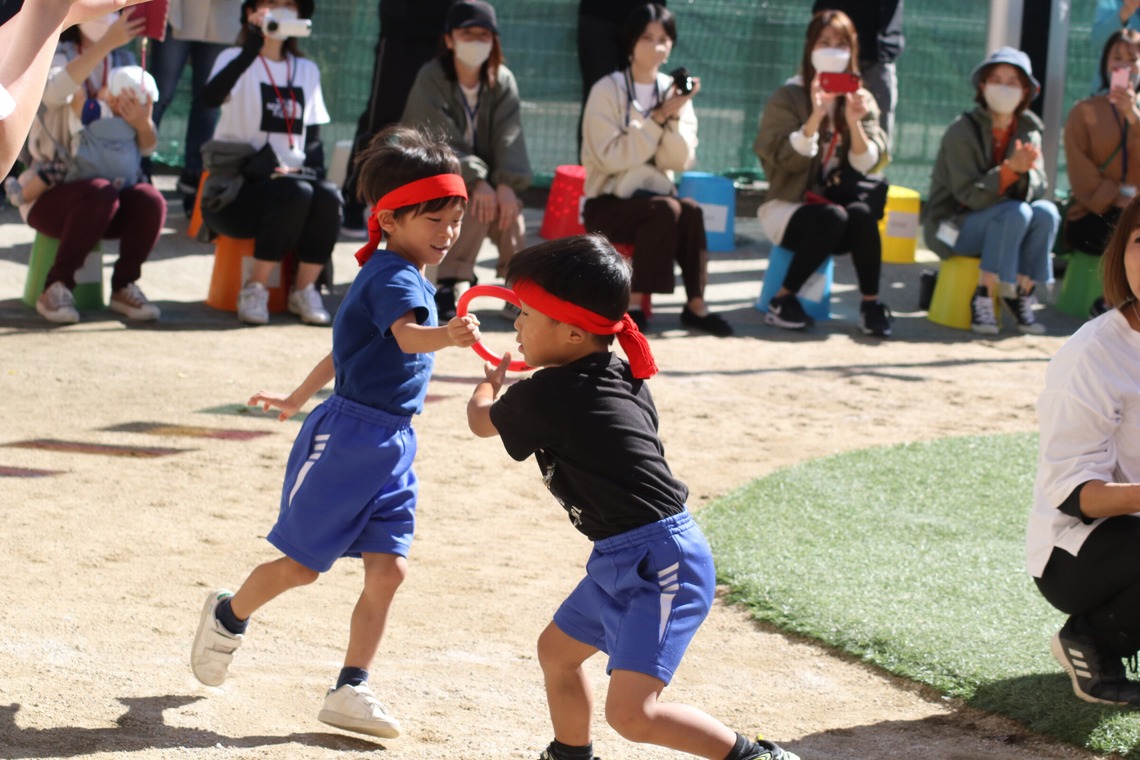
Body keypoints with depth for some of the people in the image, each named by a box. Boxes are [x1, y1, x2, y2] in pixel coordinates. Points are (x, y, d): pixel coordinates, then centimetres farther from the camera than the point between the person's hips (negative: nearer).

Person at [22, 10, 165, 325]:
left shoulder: (125, 63, 12)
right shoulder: (55, 56, -2)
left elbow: (147, 146, 10)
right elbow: (53, 92, -29)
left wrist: (143, 123, -14)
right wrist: (106, 44, -38)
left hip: (120, 187, 4)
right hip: (54, 193, -4)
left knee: (151, 201, -28)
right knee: (101, 194, -35)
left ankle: (124, 286, -10)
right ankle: (56, 288, -21)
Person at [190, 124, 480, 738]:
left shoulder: (404, 277, 14)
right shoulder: (392, 276, -16)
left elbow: (345, 350, 28)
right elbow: (406, 335, -39)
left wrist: (299, 398, 39)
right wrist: (447, 336, -60)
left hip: (392, 444, 9)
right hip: (348, 435, -9)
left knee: (388, 569, -1)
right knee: (302, 564, 3)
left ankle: (349, 690, 4)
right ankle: (228, 615, 30)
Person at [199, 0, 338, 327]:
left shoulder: (307, 70, 16)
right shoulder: (237, 59, -1)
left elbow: (313, 137, 16)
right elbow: (211, 97, -24)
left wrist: (310, 170, -7)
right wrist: (253, 45, -31)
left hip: (292, 175, 5)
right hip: (238, 184, -4)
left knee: (328, 197, -28)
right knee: (295, 194, -33)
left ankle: (304, 289, -11)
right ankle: (255, 289, -18)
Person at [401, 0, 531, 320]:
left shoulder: (502, 82, 0)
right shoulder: (430, 79, -13)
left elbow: (508, 138, -12)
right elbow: (441, 143, -23)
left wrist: (507, 183, -31)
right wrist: (477, 181, -37)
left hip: (485, 177, 4)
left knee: (509, 204, -28)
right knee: (479, 202, -33)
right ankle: (450, 284, -30)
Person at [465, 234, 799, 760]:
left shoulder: (544, 395, -16)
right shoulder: (623, 377, 7)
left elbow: (481, 420, 7)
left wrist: (490, 381, 30)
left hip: (660, 564, -10)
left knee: (631, 712, -18)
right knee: (557, 651, 24)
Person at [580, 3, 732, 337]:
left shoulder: (673, 92, 5)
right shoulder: (607, 90, -8)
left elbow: (680, 161, -3)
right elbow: (611, 158, -18)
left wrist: (673, 117, -17)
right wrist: (658, 118, -20)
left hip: (654, 195, 4)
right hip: (609, 203, -4)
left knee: (691, 210, -28)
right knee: (667, 210, -32)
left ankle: (695, 303, -21)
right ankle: (632, 305, -27)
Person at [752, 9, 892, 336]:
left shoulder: (861, 100, 6)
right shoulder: (788, 97, -3)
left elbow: (869, 164, -4)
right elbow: (787, 159, -16)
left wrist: (854, 122, -20)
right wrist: (816, 116, -27)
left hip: (839, 201, 2)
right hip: (788, 207, -2)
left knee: (862, 215, -31)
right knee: (832, 217, -34)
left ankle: (870, 304, -23)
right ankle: (782, 300, -20)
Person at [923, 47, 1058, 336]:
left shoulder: (1029, 131, 3)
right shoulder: (962, 131, -14)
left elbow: (1039, 188, -5)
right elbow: (969, 194, -21)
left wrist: (1024, 173, -29)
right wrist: (1010, 168, -34)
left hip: (1004, 225, 6)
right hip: (953, 226, -5)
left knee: (1046, 212, -21)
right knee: (1016, 212, -30)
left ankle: (1022, 294, -12)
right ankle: (983, 298, -25)